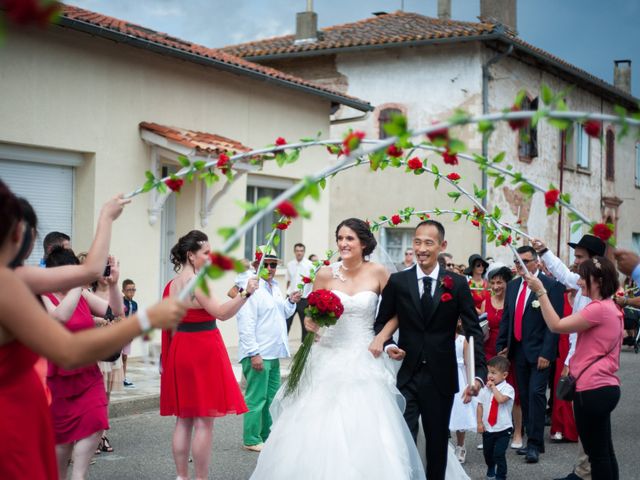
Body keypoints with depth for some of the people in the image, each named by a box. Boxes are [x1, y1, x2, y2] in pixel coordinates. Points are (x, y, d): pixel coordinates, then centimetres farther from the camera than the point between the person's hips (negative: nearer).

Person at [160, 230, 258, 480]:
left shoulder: (173, 284, 11)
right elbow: (221, 312, -22)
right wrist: (245, 293, -28)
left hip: (180, 350, 9)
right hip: (203, 351, -9)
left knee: (184, 419, 12)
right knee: (204, 421, -4)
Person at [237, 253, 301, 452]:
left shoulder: (275, 287, 14)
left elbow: (283, 314, 25)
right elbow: (246, 324, -20)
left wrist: (291, 302, 5)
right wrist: (254, 353, -22)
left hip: (273, 353, 9)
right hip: (258, 354, -9)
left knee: (272, 397, 17)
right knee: (256, 398, -3)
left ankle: (267, 435, 28)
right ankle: (251, 440, 6)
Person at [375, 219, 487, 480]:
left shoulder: (457, 284, -1)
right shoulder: (397, 282, 0)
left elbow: (473, 331, -5)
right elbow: (381, 322, 9)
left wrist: (479, 374, -17)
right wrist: (388, 344, -13)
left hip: (441, 378, 1)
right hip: (406, 375, -1)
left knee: (438, 443, 13)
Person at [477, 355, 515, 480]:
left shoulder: (508, 388, -13)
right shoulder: (486, 389, 2)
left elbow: (501, 399, -31)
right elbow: (480, 405, 5)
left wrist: (493, 387, -21)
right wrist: (480, 423, 0)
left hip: (503, 429, -5)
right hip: (487, 428, 5)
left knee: (499, 454, -11)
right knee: (487, 452, 19)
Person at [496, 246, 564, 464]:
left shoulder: (551, 286, -8)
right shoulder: (512, 286, 11)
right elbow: (506, 318, 15)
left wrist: (546, 353, -16)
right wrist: (501, 346, 8)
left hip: (539, 351, -6)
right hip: (518, 350, 6)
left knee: (536, 394, -11)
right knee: (524, 396, 8)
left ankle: (535, 444, -5)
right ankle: (532, 439, 17)